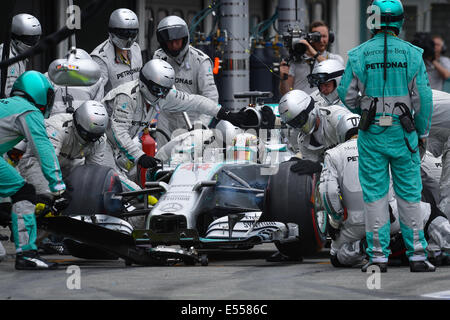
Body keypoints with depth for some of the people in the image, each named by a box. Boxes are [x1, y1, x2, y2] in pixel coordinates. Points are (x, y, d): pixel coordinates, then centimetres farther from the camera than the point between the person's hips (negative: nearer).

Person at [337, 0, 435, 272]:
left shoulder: (359, 55, -4)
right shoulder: (412, 54, -5)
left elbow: (347, 95, 0)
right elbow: (423, 97, -5)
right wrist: (423, 132, 8)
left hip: (371, 134, 0)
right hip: (402, 134, 0)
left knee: (375, 194, 5)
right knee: (410, 194, 7)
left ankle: (378, 256, 3)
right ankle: (417, 255, 6)